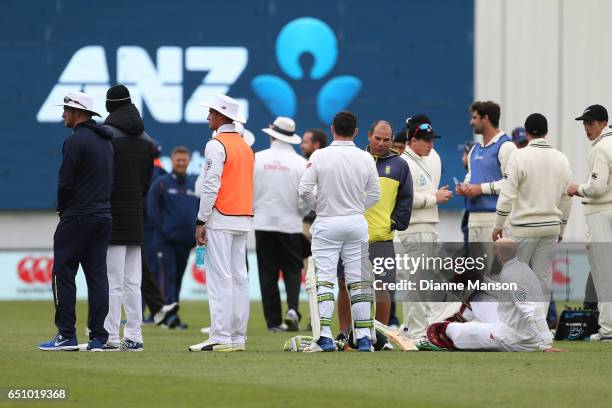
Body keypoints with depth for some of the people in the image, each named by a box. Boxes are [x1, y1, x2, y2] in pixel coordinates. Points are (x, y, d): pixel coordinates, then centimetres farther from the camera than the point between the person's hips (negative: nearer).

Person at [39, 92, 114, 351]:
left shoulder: (76, 140, -11)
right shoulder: (106, 141, 15)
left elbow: (65, 182, -14)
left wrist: (62, 209, 4)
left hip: (77, 218, -8)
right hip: (104, 218, 8)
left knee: (63, 273, -3)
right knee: (97, 275, 6)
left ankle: (66, 335, -6)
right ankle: (98, 337, 3)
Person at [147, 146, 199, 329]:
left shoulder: (195, 185, 12)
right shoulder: (161, 184, -1)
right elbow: (152, 209, -4)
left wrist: (197, 231, 6)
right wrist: (163, 229, -10)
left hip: (186, 241, 5)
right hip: (167, 240, -5)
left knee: (178, 279, 10)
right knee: (169, 277, -11)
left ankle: (171, 313, 17)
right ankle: (171, 316, -17)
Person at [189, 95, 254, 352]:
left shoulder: (216, 145, -10)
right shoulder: (246, 147, 16)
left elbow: (211, 186, -16)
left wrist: (201, 221, -14)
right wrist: (246, 215, 19)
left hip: (220, 219, -8)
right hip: (243, 220, 8)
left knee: (219, 278, -10)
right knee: (239, 277, 8)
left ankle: (221, 337, -14)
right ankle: (238, 337, 7)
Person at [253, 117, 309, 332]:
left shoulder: (258, 158, -4)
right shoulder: (300, 163, -7)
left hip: (263, 223, 1)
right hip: (290, 224, -1)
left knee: (268, 273, 6)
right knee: (292, 269, 10)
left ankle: (273, 321, 3)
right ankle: (292, 308, -14)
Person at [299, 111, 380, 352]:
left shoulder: (320, 156, -9)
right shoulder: (366, 159, -1)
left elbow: (304, 190, -11)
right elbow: (374, 195, 4)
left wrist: (317, 206, 8)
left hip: (327, 224, -2)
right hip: (357, 223, 2)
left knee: (323, 280, -1)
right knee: (359, 282, 6)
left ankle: (324, 337, -10)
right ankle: (364, 338, 5)